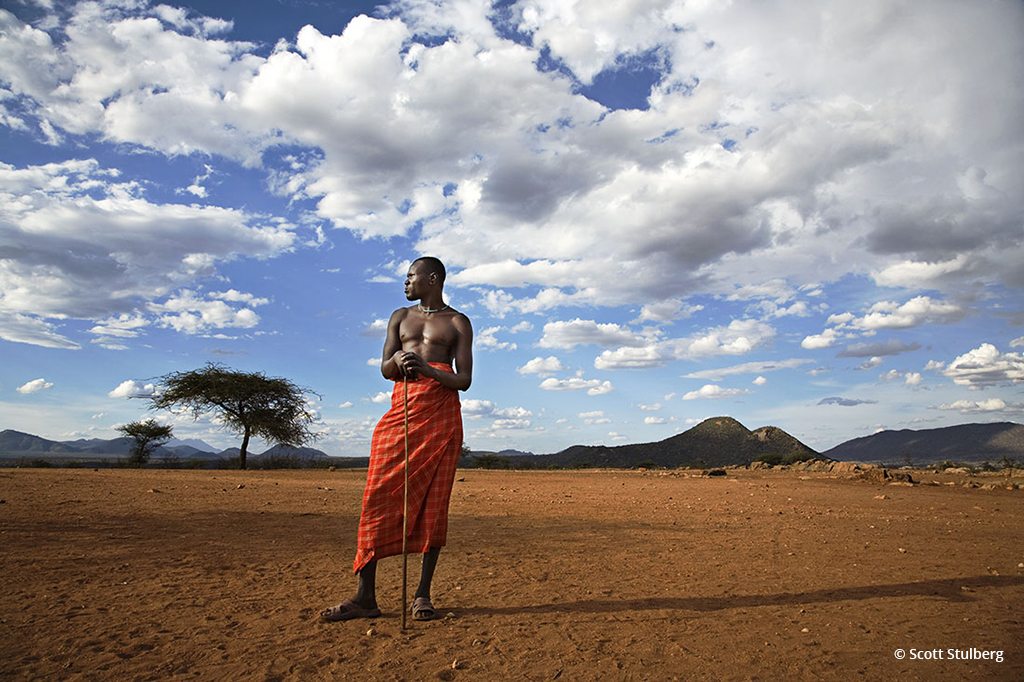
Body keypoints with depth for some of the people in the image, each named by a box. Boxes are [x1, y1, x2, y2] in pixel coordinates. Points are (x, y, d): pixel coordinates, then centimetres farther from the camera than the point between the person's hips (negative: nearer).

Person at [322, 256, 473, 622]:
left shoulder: (458, 323, 10)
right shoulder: (400, 317, 20)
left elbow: (464, 380, 1)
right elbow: (385, 369, 13)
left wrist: (427, 370, -17)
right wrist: (397, 361, -12)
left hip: (441, 416, -2)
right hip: (401, 412, 3)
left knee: (434, 504, -3)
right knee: (379, 499, -5)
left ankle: (423, 595, 6)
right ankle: (365, 596, -1)